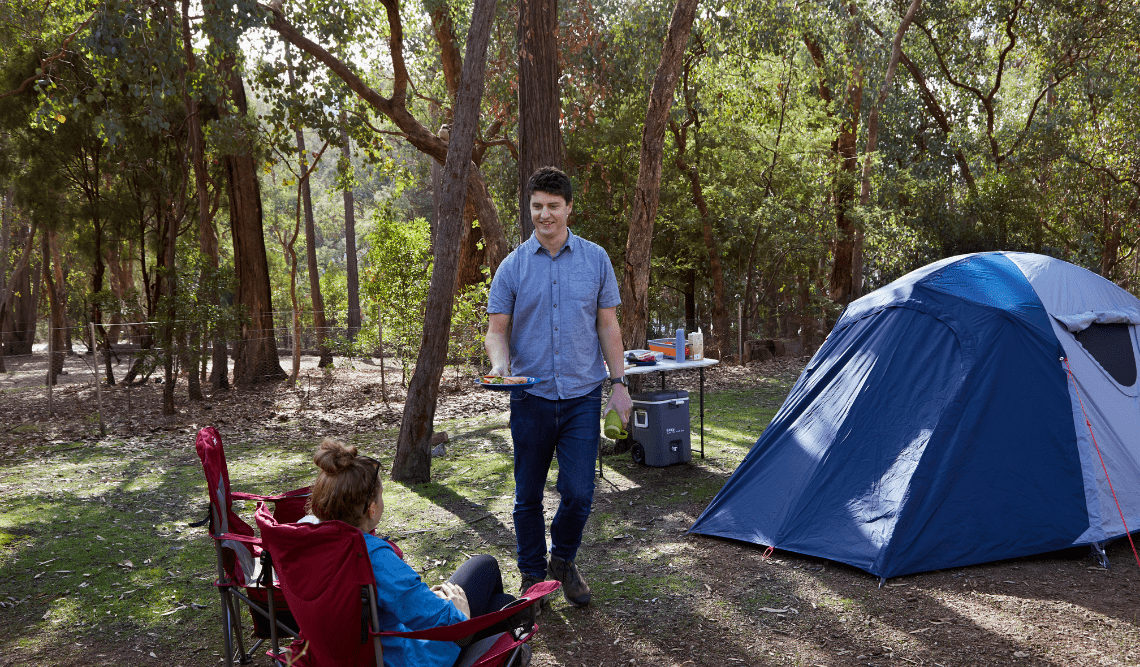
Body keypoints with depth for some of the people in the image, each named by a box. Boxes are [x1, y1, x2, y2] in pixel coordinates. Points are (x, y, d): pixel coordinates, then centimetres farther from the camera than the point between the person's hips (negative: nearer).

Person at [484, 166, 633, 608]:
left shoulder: (595, 259, 4)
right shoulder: (513, 266, 1)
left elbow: (607, 325, 8)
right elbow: (497, 329, 2)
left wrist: (618, 382, 1)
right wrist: (500, 364, -19)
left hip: (582, 395, 0)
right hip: (531, 398, 0)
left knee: (578, 494, -2)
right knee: (528, 496, 8)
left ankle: (563, 560, 26)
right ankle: (532, 576, 26)